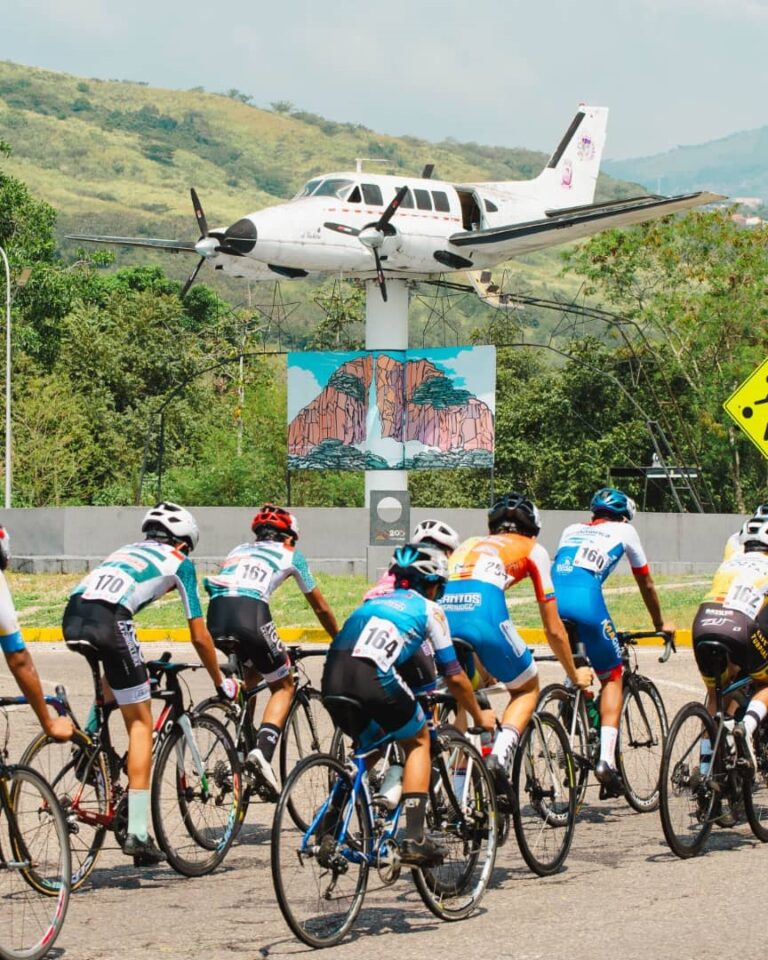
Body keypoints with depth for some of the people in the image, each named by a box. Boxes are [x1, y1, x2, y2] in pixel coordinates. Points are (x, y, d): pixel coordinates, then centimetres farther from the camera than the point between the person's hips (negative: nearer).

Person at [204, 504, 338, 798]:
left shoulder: (238, 550, 34)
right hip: (250, 614, -4)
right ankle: (263, 751, -11)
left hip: (216, 619, 4)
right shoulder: (290, 555, 23)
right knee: (283, 686, 13)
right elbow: (321, 607, 30)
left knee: (253, 674, 32)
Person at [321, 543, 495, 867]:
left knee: (368, 746, 31)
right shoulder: (428, 608, 18)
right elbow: (454, 677, 19)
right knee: (418, 740, 20)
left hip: (332, 681, 5)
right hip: (374, 679, -5)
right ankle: (415, 838, 8)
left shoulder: (373, 600, 33)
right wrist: (479, 716, 36)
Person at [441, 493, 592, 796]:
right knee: (527, 689, 22)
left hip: (439, 610, 4)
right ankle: (500, 756, -4)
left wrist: (482, 667, 60)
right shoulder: (533, 550, 26)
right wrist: (575, 674, 44)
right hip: (484, 614, -4)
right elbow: (554, 629, 27)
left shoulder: (469, 544, 38)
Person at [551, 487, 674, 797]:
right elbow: (646, 584, 32)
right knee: (612, 678, 11)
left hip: (552, 600, 4)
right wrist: (660, 624, 47)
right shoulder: (623, 531, 24)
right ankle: (606, 758, -4)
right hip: (585, 601, -4)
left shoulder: (571, 530, 34)